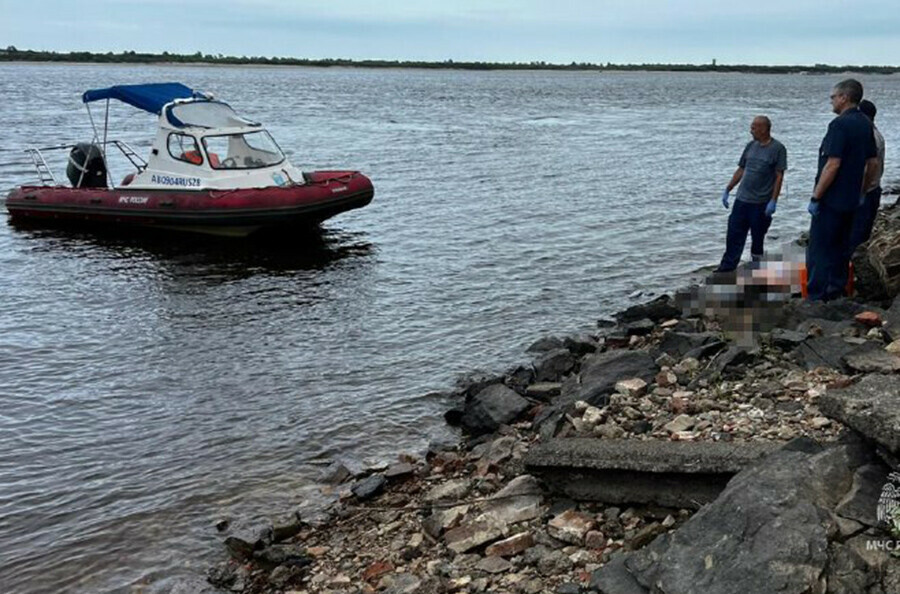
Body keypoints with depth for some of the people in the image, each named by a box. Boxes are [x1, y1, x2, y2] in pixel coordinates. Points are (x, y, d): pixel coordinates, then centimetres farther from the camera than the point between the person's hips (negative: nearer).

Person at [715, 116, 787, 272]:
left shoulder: (778, 149, -7)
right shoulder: (751, 146, 10)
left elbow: (779, 176, -9)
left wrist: (773, 201, -15)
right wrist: (727, 190, 14)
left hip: (762, 203, -5)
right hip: (742, 200, 5)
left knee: (757, 238, 4)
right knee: (734, 234, 4)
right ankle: (727, 266, 9)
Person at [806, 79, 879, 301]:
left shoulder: (840, 124, -17)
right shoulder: (865, 124, 10)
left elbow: (832, 165, -22)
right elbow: (872, 162, 15)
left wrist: (815, 197, -17)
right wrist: (862, 191, 23)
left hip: (831, 199, -9)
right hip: (850, 200, 9)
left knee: (818, 250, -5)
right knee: (840, 248, 15)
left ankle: (816, 298, -5)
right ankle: (836, 294, 21)